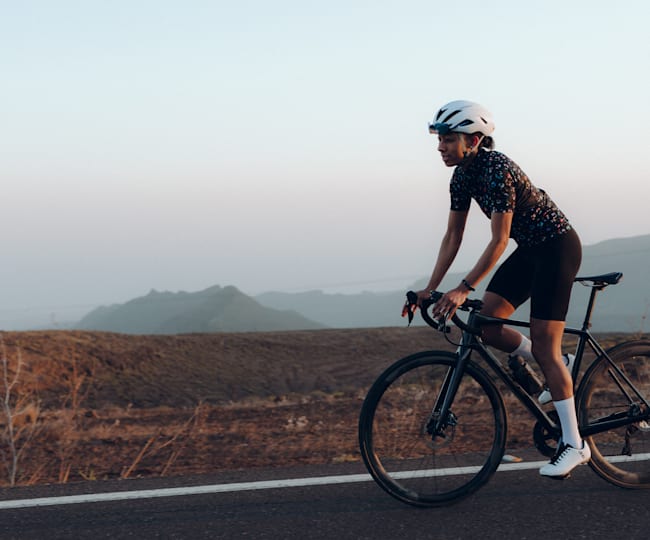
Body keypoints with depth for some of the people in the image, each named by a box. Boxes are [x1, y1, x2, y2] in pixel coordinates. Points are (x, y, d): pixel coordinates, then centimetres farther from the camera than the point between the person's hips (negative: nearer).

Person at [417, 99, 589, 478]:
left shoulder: (497, 170, -26)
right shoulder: (463, 175, 0)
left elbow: (498, 241, -27)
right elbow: (453, 237, 5)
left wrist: (463, 289, -30)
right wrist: (431, 288, 0)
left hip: (558, 247, -9)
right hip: (530, 249, 9)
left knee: (543, 346, -11)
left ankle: (574, 445, -5)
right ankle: (556, 370, 19)